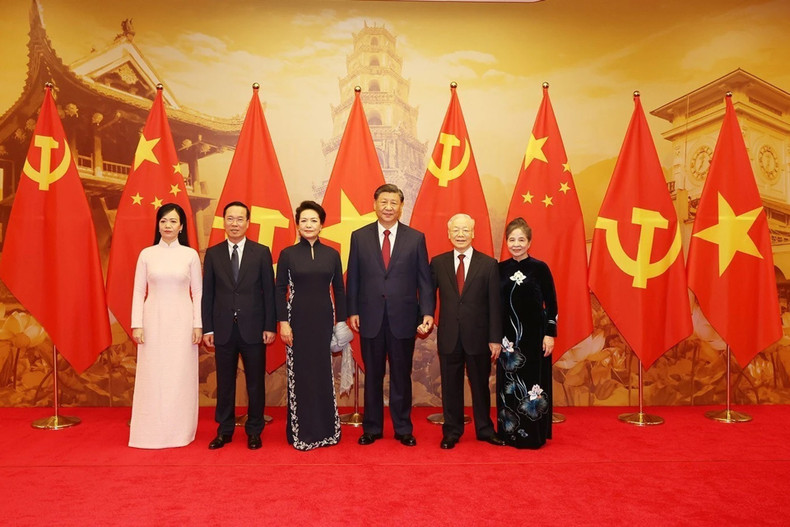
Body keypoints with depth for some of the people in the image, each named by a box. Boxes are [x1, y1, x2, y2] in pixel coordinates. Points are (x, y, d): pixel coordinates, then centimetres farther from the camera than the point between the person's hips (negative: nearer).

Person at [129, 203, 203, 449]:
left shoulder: (190, 254, 2)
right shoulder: (147, 254, 4)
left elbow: (197, 292, 2)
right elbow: (138, 291, 4)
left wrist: (198, 325, -3)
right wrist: (136, 324, -3)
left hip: (181, 321, -1)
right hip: (154, 321, 1)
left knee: (180, 375, 4)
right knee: (152, 376, 4)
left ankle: (179, 431, 15)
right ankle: (151, 432, 15)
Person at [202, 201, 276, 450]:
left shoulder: (261, 252, 1)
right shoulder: (213, 254, 5)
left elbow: (269, 291, 0)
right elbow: (207, 293, 5)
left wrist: (270, 326, -5)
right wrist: (207, 328, 1)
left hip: (253, 329, -1)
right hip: (224, 329, 1)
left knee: (255, 382, 7)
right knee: (225, 382, 10)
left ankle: (254, 431, 21)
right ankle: (224, 430, 25)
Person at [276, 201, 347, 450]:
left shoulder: (332, 254, 6)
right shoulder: (287, 254, 1)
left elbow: (339, 290, 8)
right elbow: (280, 290, 0)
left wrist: (342, 320, 4)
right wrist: (283, 322, -8)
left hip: (324, 320, 2)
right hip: (298, 320, -1)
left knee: (324, 373, 6)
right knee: (299, 374, 3)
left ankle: (325, 429, 21)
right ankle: (301, 432, 16)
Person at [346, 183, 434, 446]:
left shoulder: (416, 238, 2)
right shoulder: (359, 236, 4)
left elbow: (424, 280, 0)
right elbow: (353, 278, 5)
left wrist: (427, 313, -8)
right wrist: (352, 311, -1)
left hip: (403, 318, 0)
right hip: (370, 317, 1)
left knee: (401, 376, 10)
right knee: (372, 376, 12)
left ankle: (403, 429, 25)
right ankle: (372, 428, 26)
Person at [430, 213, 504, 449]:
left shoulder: (488, 264, -1)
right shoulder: (438, 263, 3)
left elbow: (495, 304, -2)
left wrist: (495, 338, -5)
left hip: (478, 337, -1)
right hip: (449, 337, 1)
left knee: (480, 385, 12)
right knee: (450, 386, 11)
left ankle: (484, 429, 30)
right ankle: (451, 432, 26)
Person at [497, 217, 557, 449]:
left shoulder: (540, 268, -4)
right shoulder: (500, 269, 4)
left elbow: (551, 304, -3)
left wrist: (550, 334, -8)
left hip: (534, 336, -3)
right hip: (508, 336, 3)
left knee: (533, 385, 3)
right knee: (509, 386, 9)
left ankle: (534, 435, 17)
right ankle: (510, 433, 22)